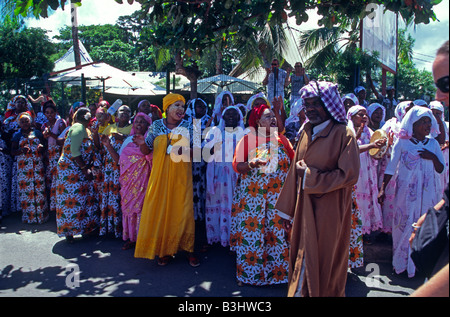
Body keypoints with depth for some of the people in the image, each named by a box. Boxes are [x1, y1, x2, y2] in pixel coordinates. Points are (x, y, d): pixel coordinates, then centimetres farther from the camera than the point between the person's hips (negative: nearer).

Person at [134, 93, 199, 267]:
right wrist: (142, 144, -14)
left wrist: (185, 151, -17)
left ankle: (188, 249, 13)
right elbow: (146, 151, 8)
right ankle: (164, 250, 18)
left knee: (183, 212, -2)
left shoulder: (188, 126, 2)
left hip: (181, 176, -1)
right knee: (160, 211, 3)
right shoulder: (156, 126, 4)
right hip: (160, 176, 1)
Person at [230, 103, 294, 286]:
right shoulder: (248, 139, -1)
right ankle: (248, 273, 18)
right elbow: (237, 165, -6)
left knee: (278, 231, 3)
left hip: (278, 195, 3)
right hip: (252, 195, -3)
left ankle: (278, 270, 20)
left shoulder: (282, 140, 9)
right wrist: (251, 164, -23)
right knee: (251, 232, 2)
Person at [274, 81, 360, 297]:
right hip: (304, 210, 6)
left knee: (325, 266, 8)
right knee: (303, 260, 14)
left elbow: (349, 175, -16)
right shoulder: (306, 132, 9)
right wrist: (288, 210, 12)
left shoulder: (343, 134, -10)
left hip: (329, 212, -5)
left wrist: (310, 176, -12)